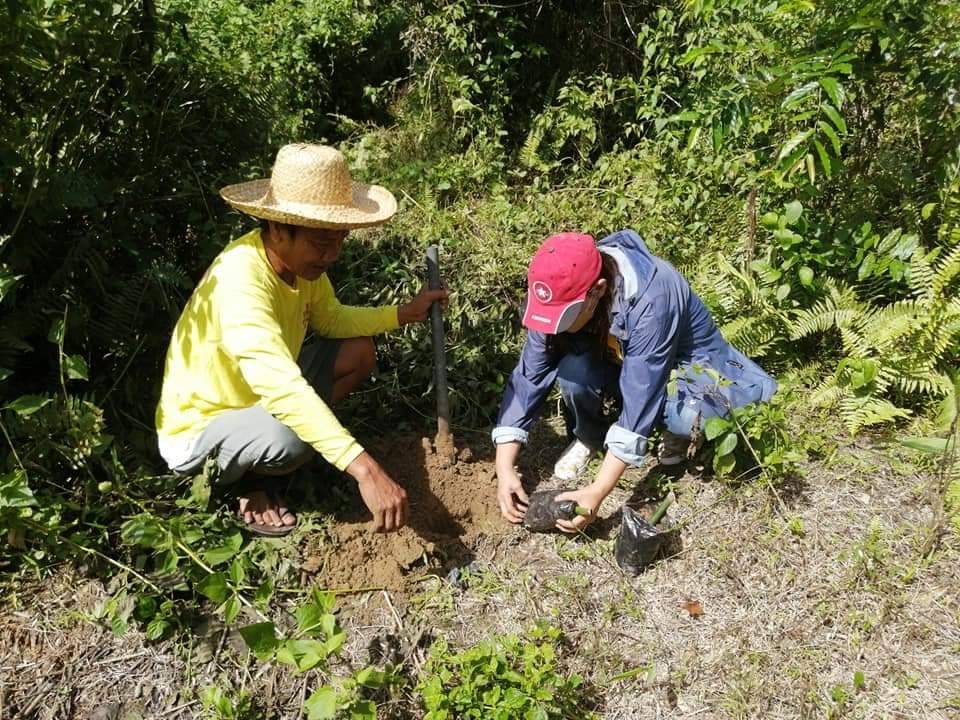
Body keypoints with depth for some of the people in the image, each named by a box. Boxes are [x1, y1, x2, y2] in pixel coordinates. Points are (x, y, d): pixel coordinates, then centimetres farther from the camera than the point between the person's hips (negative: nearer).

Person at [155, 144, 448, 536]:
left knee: (358, 352, 2)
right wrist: (365, 470, -55)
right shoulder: (241, 281, -35)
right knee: (289, 438, -38)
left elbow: (330, 319, 8)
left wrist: (404, 313, -6)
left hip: (256, 396, 8)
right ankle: (240, 478, 0)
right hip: (198, 430, -8)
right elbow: (282, 387, -47)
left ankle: (259, 465, 5)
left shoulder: (300, 258, -10)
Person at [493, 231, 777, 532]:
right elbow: (528, 376, -21)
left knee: (685, 417, -38)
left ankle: (683, 424, -1)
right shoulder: (562, 293, -24)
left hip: (685, 364, -4)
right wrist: (505, 468, -27)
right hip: (618, 360, 4)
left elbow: (641, 398, -40)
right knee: (573, 371, -29)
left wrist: (598, 491, -42)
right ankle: (587, 437, 2)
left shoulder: (651, 297, -39)